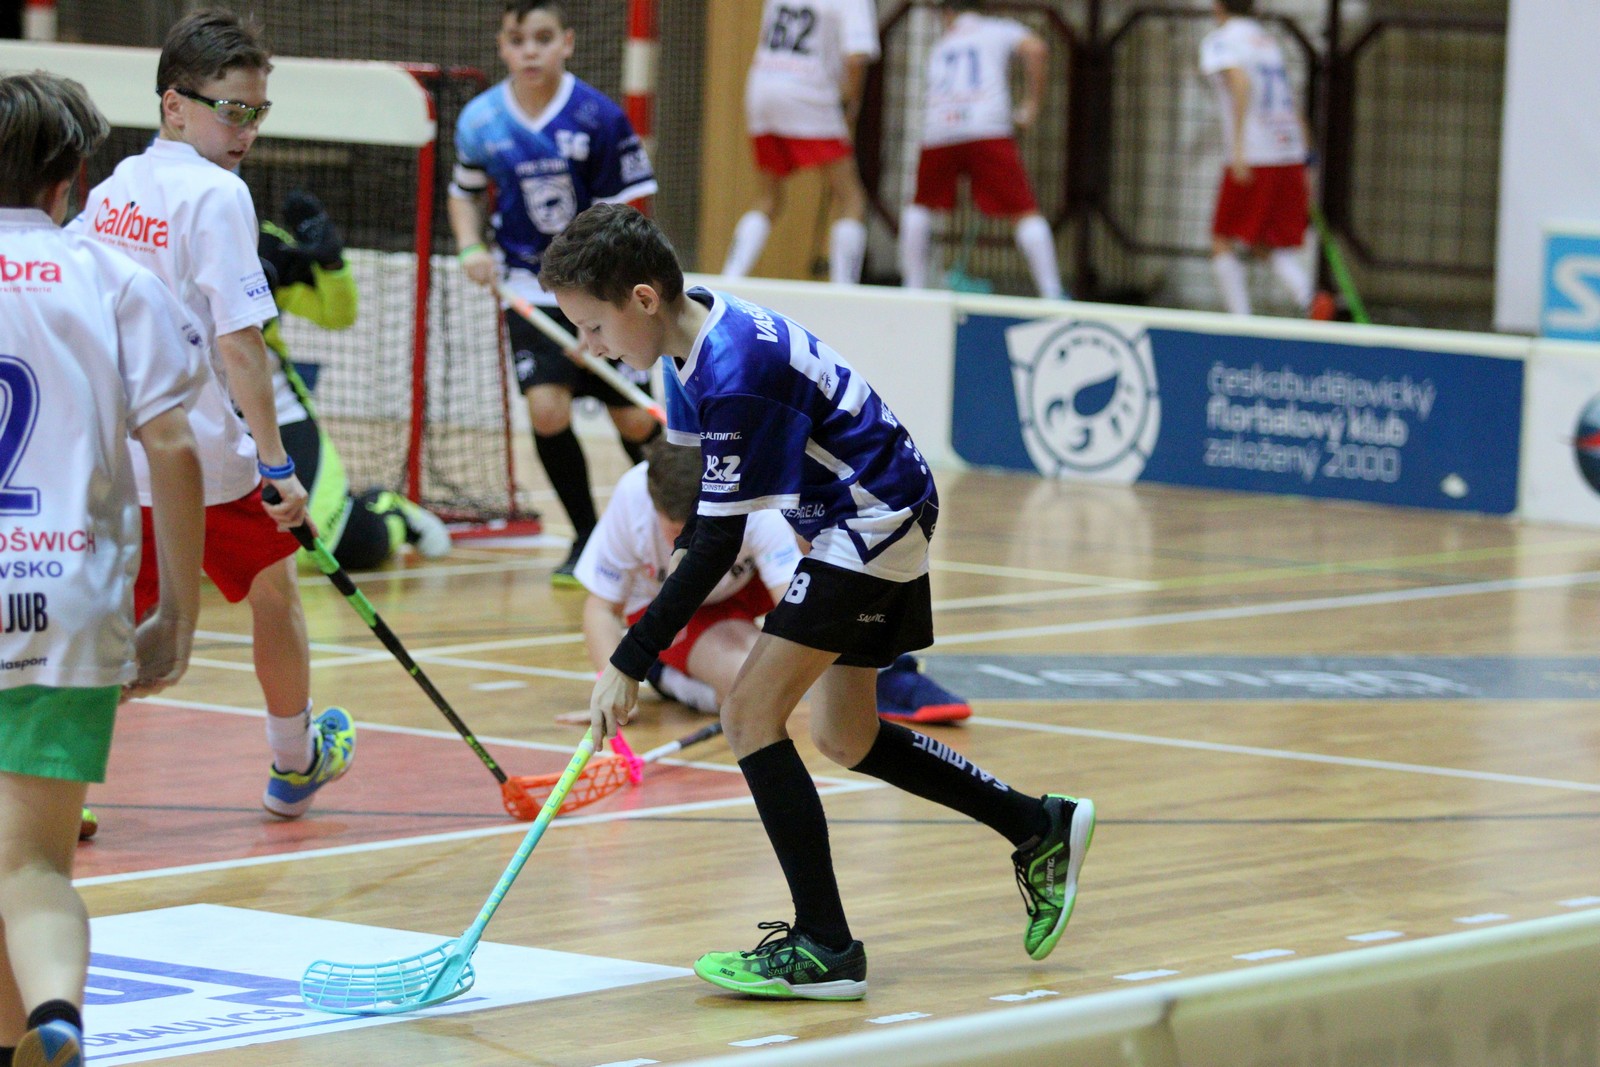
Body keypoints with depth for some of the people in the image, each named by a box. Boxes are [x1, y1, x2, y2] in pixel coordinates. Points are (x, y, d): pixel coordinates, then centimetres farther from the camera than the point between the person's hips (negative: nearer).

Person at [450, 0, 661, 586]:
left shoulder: (599, 117, -14)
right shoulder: (480, 122, -6)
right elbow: (465, 191, 14)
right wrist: (470, 247, -6)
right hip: (532, 289, 1)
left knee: (634, 420, 2)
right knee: (547, 410, -15)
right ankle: (587, 538, 5)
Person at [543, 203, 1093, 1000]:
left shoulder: (738, 376, -29)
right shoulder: (697, 340, 1)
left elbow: (717, 546, -27)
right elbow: (707, 498, 15)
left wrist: (630, 663, -24)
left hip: (875, 525, -11)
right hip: (870, 521, 11)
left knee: (750, 715, -15)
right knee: (845, 737, 19)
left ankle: (825, 949, -14)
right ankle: (1041, 829, 31)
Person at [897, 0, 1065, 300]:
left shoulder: (939, 47, 31)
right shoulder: (1000, 30, 20)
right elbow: (1036, 49, 1)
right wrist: (1031, 105, 5)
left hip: (936, 131, 3)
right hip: (988, 129, -3)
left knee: (920, 205, 24)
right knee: (1025, 213, -3)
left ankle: (913, 290, 20)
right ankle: (1052, 294, -13)